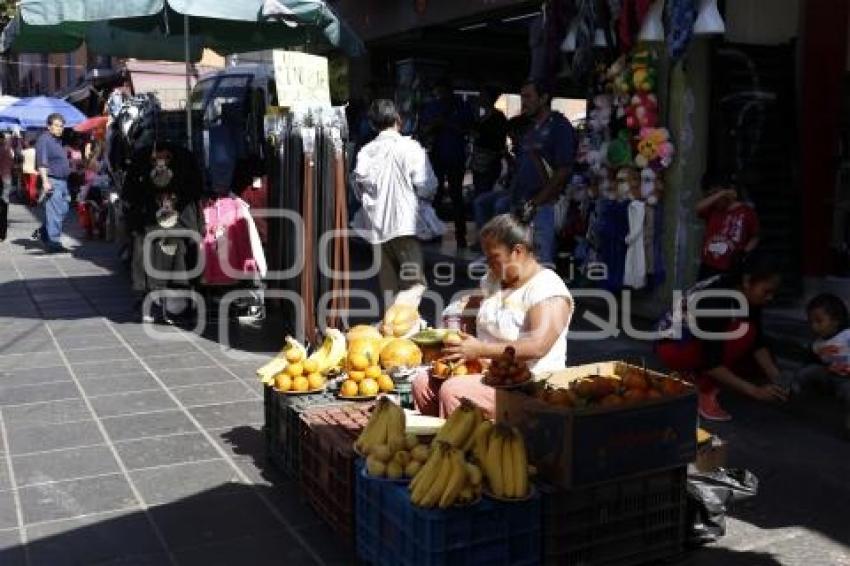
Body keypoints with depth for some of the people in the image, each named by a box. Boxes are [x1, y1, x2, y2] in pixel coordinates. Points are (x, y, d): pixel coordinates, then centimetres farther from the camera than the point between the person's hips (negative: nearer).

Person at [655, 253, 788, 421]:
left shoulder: (748, 295, -11)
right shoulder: (714, 300, -34)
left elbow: (758, 342, -5)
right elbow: (710, 362, -34)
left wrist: (776, 378, -20)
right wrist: (754, 391, -35)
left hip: (700, 338, 8)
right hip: (674, 347, -8)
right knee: (744, 332, -28)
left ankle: (702, 376, 12)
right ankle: (707, 392, -17)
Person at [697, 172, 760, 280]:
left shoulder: (747, 212, 1)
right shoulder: (712, 210, 12)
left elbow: (755, 237, 7)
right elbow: (698, 208, -9)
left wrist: (745, 252, -9)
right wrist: (721, 194, -11)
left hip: (732, 271, -4)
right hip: (708, 268, 4)